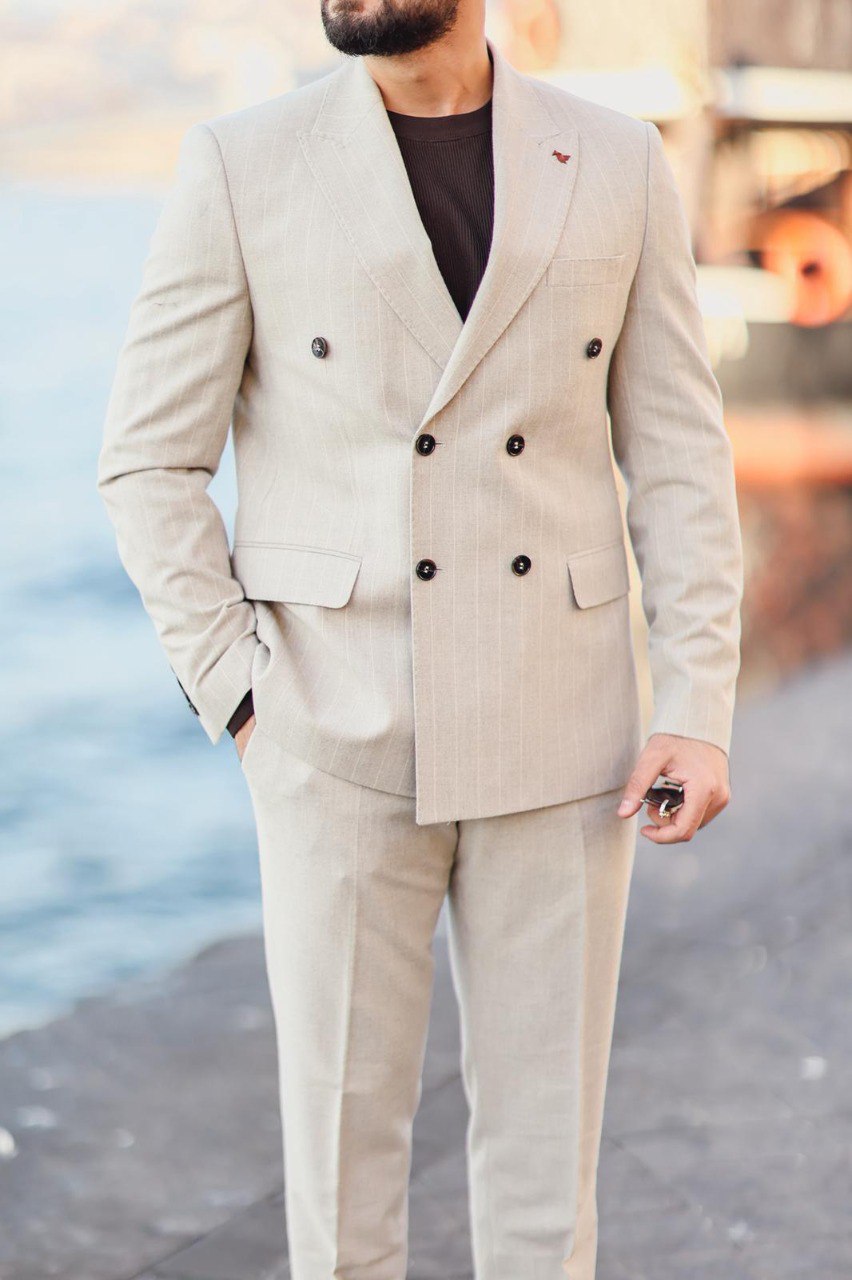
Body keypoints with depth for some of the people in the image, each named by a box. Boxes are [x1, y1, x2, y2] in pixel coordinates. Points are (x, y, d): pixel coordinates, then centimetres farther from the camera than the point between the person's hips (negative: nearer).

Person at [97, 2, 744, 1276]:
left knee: (546, 1118, 8)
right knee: (345, 1117, 5)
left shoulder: (615, 166, 0)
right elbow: (151, 465, -2)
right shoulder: (242, 166, -6)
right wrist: (246, 705, -8)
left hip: (558, 729, 2)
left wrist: (699, 710, -5)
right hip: (344, 735, -1)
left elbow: (678, 457, 3)